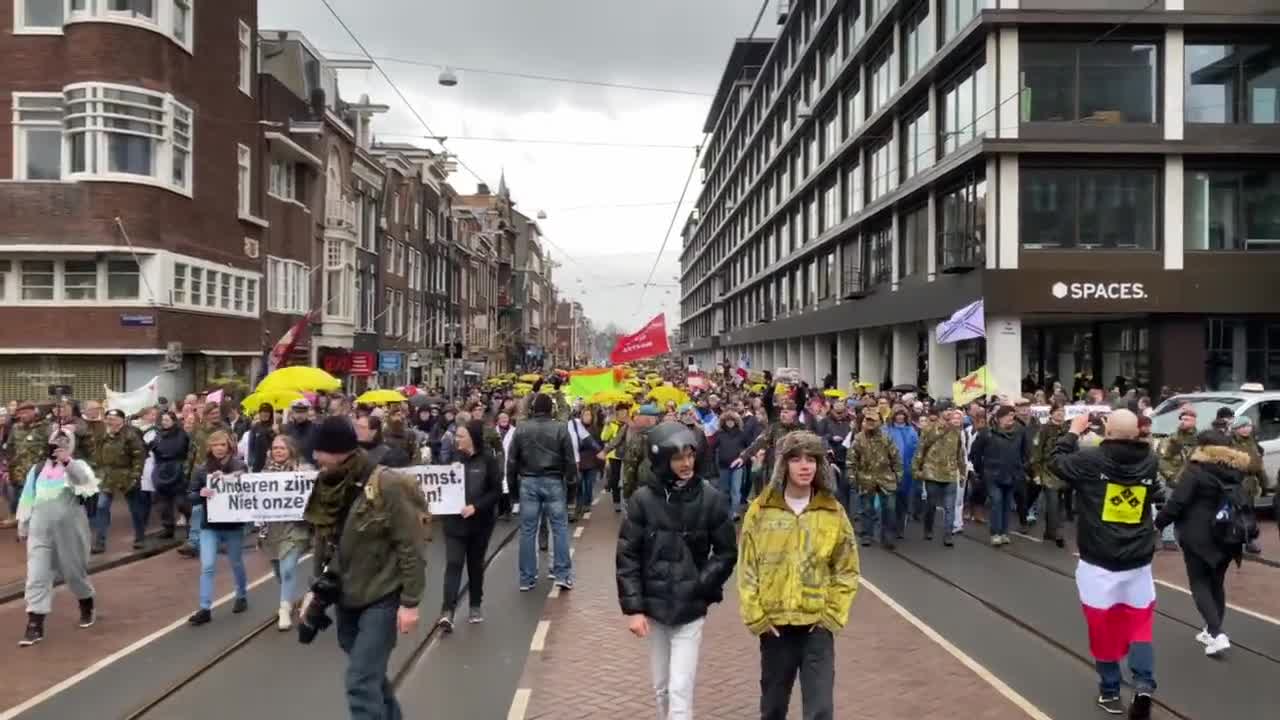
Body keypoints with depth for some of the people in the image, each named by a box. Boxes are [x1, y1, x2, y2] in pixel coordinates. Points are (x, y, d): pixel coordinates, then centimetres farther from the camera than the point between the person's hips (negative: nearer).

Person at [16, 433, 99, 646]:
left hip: (70, 529, -3)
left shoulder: (76, 466, -1)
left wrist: (67, 461, -43)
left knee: (75, 572, 10)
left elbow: (85, 478, -26)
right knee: (36, 576, -5)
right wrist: (23, 525, 17)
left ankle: (87, 607, 35)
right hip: (40, 530, 3)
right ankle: (35, 625, -4)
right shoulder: (37, 470, 11)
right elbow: (27, 498, 17)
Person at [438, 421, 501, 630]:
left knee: (475, 564, 12)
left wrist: (475, 507, -21)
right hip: (454, 521, 1)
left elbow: (496, 491, -9)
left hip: (480, 522, -1)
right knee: (453, 564, -7)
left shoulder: (488, 460, -7)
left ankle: (475, 606, 27)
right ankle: (447, 611, -11)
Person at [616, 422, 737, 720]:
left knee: (680, 690, -4)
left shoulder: (711, 499, -9)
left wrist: (700, 585, -9)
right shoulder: (643, 499, -8)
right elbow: (627, 556, -4)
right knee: (661, 687, 15)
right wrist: (633, 608, -9)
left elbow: (727, 552, 1)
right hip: (653, 607, 2)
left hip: (690, 610, -2)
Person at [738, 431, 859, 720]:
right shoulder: (761, 510, -3)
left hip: (817, 625, -1)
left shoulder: (834, 512, -2)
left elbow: (847, 570, 2)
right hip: (773, 624, 1)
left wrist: (833, 615, -4)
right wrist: (755, 616, -5)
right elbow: (747, 568, -1)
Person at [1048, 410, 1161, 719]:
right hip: (1138, 560, 3)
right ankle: (1143, 685, -3)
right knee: (1139, 624, 14)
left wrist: (1073, 432, 13)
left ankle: (1110, 692, 18)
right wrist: (1128, 435, 19)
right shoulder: (1150, 462, -4)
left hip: (1099, 561, -3)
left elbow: (1055, 461, 2)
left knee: (1104, 627, 10)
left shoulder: (1091, 460, -15)